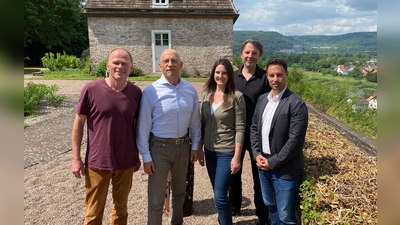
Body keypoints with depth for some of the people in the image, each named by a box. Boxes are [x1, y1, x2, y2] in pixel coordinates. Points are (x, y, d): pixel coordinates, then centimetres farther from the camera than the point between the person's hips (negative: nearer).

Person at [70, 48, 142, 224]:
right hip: (97, 162, -2)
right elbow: (78, 124, -3)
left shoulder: (136, 93, -4)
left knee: (121, 209, 19)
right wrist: (76, 158, -5)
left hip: (126, 162, 2)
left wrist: (138, 156, 10)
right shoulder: (91, 89, -11)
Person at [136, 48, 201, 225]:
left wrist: (195, 145, 6)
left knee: (179, 192, 23)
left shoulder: (191, 90, -3)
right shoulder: (151, 91, -13)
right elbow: (143, 126, -10)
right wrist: (146, 156, -10)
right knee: (156, 198, 5)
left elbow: (195, 120, 6)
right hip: (159, 146, -4)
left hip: (183, 145, 4)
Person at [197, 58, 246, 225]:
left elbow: (240, 129, -12)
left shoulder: (236, 96, -12)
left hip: (226, 152, -5)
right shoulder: (207, 94, 3)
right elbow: (202, 124, 8)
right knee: (218, 193, 18)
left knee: (220, 196, -4)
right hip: (209, 151, 5)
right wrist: (199, 148, 8)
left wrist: (237, 157, -14)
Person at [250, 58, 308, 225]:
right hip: (263, 164, 6)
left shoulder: (296, 104, -15)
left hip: (285, 169, -6)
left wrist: (273, 162, -16)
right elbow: (254, 128, 10)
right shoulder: (262, 99, 6)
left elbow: (295, 140, -19)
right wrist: (257, 154, -3)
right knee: (270, 206, 24)